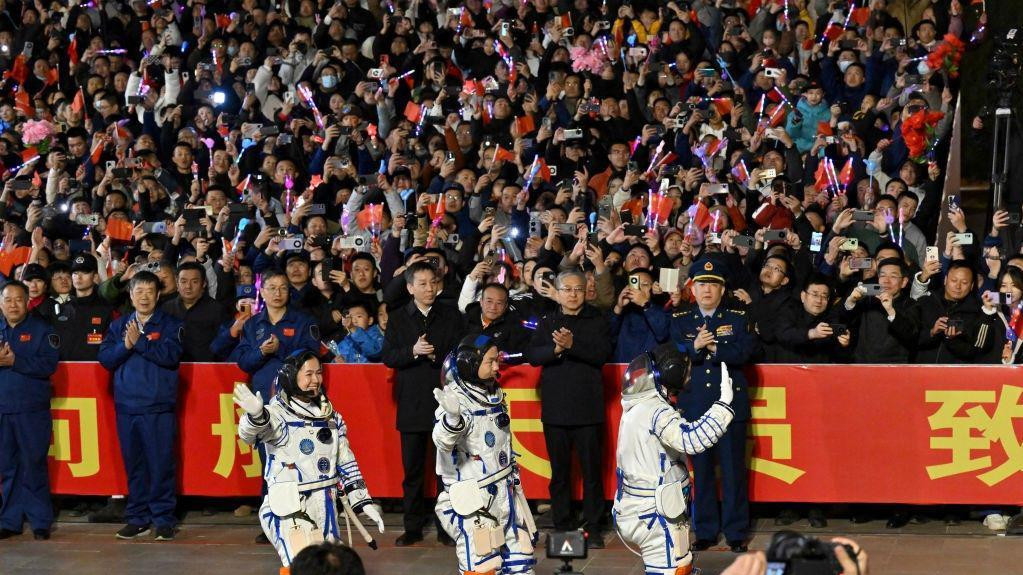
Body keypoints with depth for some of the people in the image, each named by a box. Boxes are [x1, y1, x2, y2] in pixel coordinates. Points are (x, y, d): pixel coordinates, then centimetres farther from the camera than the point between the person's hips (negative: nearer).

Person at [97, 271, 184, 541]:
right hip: (127, 405, 3)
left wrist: (140, 342, -15)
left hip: (159, 407, -3)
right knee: (133, 463, 7)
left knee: (162, 463, -5)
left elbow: (171, 355, -12)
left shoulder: (169, 324, 4)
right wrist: (125, 346, -12)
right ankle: (137, 518, 14)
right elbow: (105, 358, 5)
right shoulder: (118, 326, 14)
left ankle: (163, 518, 0)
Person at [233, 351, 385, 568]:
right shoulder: (279, 414, -9)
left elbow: (346, 462, 19)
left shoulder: (331, 417, 13)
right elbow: (251, 433, -30)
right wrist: (256, 416, -53)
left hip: (325, 509, 7)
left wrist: (363, 502, 15)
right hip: (290, 510, -7)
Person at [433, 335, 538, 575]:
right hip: (473, 498, -8)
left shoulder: (494, 395, 8)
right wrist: (452, 418, -56)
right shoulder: (457, 400, -18)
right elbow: (443, 441, -36)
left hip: (504, 491, 8)